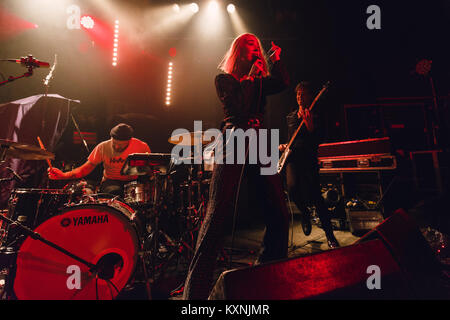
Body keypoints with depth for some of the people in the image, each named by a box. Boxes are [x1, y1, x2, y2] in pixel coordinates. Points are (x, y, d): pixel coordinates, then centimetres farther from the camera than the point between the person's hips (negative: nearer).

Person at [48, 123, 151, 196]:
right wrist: (63, 175, -19)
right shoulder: (103, 147, -6)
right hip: (110, 182, 0)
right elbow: (86, 168, -4)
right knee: (115, 192, -35)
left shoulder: (141, 147, -8)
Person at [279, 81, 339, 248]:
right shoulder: (290, 116, 19)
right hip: (292, 157, 3)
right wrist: (282, 145, 9)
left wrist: (309, 125, -25)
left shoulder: (314, 117, 4)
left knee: (315, 195, -14)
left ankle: (330, 235, 2)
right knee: (292, 187, -24)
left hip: (309, 158, -3)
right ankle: (304, 213, 10)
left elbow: (316, 143, -9)